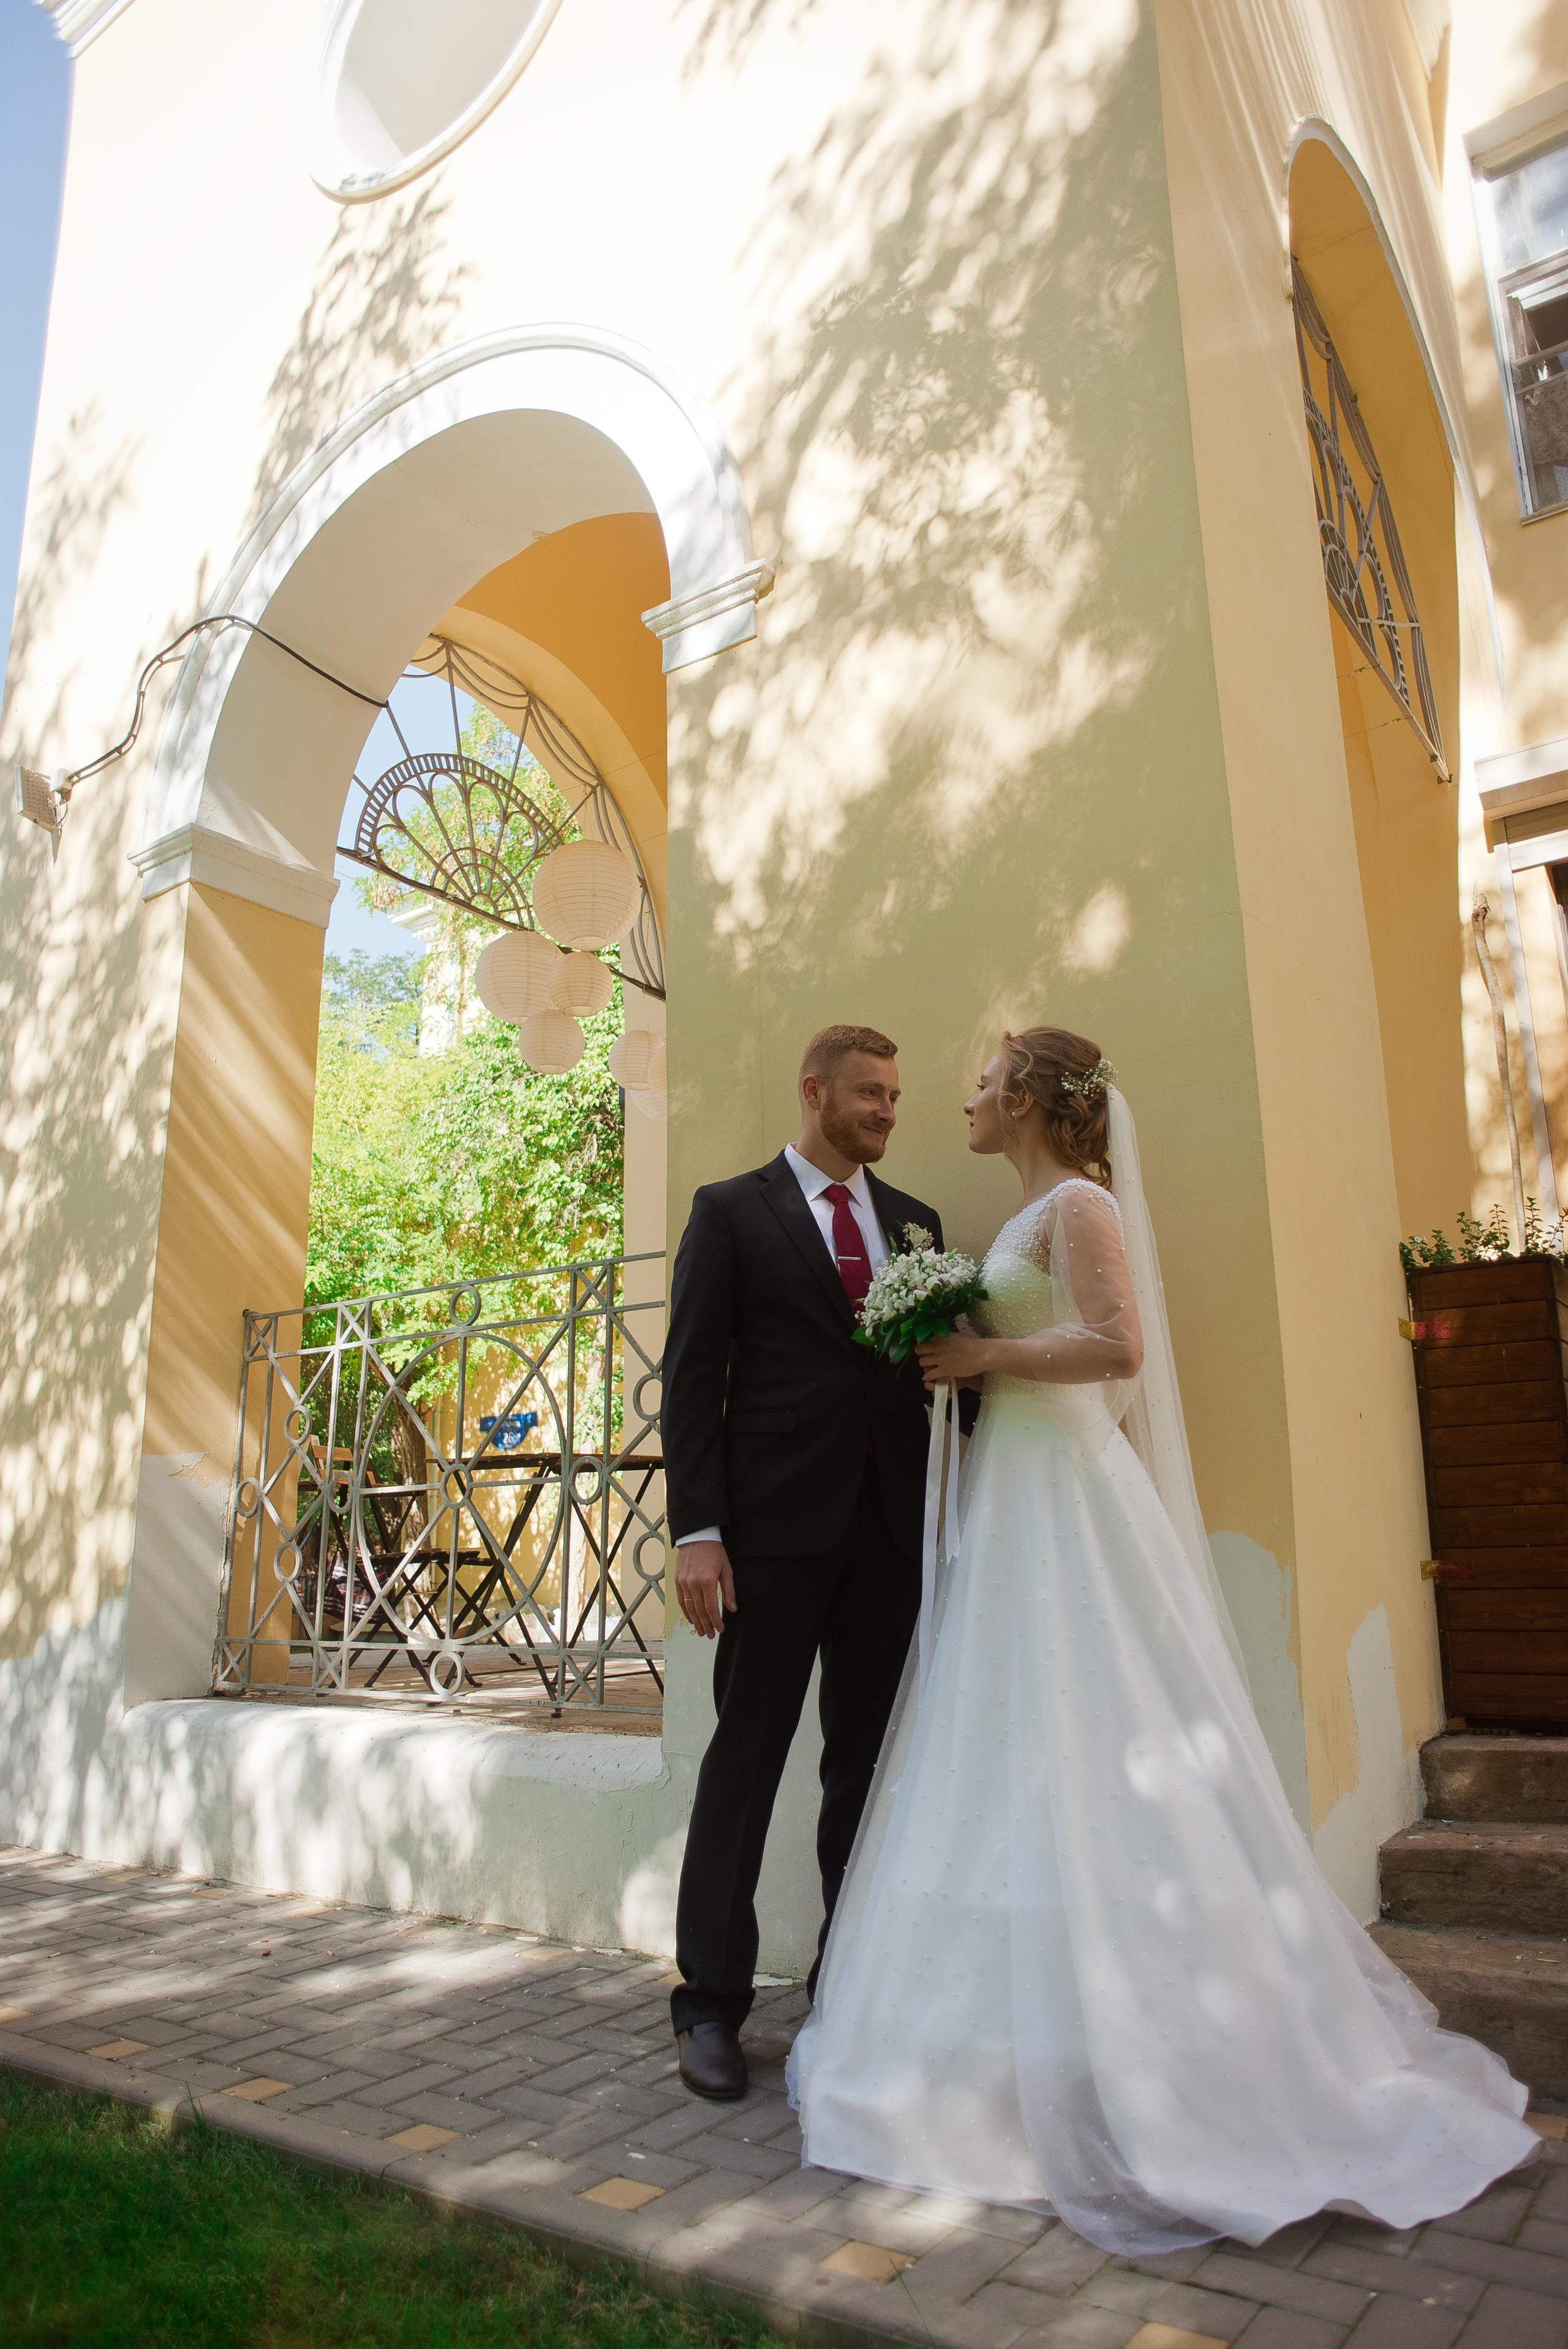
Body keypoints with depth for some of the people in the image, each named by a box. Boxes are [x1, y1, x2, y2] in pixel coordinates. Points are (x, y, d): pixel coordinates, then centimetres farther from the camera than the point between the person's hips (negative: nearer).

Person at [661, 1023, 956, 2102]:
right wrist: (697, 1530, -12)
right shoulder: (731, 1210, 2)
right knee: (745, 1760, 3)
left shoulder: (915, 1221, 15)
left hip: (891, 1521, 4)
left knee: (868, 1764, 11)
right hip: (776, 1522, -4)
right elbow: (693, 1378, -4)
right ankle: (712, 2004, 16)